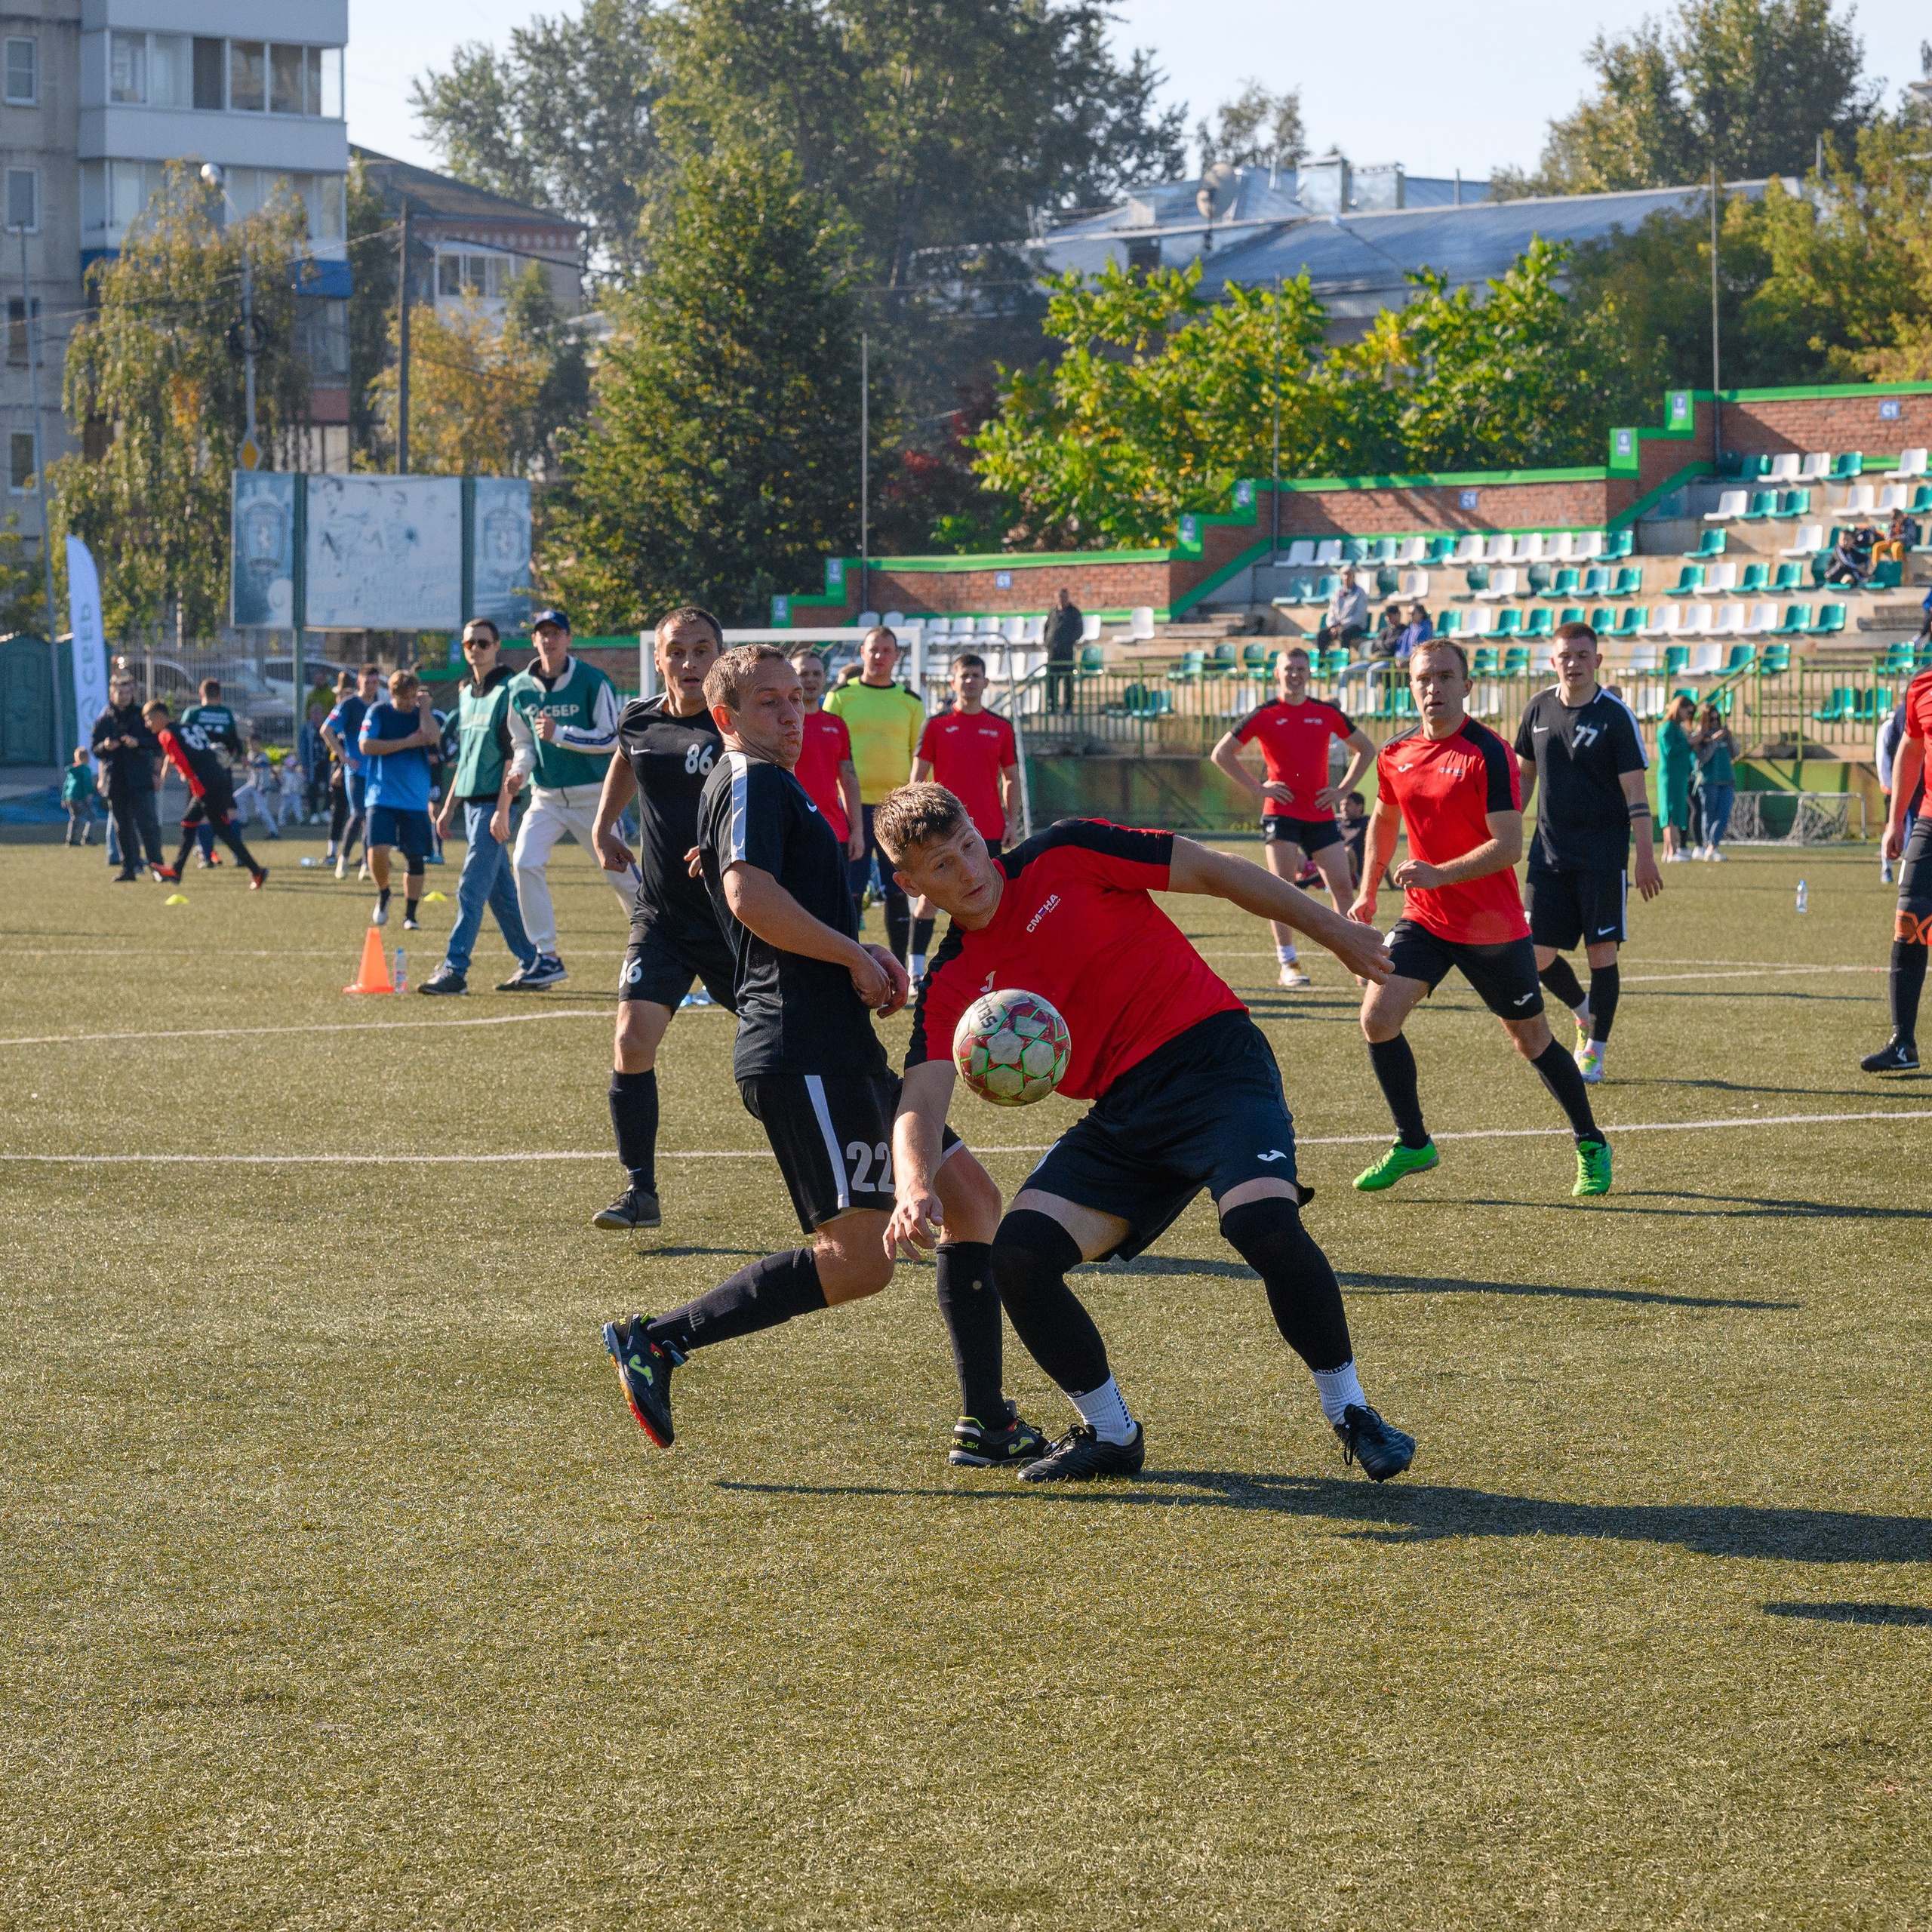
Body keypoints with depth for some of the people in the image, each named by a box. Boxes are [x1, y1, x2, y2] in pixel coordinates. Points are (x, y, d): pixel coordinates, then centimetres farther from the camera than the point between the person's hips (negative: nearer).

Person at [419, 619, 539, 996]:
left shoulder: (508, 691, -9)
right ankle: (531, 962, 17)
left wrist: (504, 808, -19)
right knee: (501, 890, 10)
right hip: (472, 802, 9)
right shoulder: (466, 692, 17)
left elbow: (515, 755, -14)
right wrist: (449, 805, 21)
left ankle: (455, 968, -12)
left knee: (472, 887, -11)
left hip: (495, 802, -9)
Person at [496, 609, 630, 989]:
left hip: (591, 796, -4)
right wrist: (518, 773, -7)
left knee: (621, 874, 0)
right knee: (525, 862, -15)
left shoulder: (593, 682, -10)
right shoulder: (521, 688, 4)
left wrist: (559, 733, -22)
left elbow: (612, 738, -14)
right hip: (546, 797, 4)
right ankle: (546, 960, -8)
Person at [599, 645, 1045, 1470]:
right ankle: (656, 1342, -11)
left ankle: (985, 1423, 12)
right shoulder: (749, 783, -6)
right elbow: (750, 898, -23)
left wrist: (864, 956, 14)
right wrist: (855, 957, -13)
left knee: (971, 1196, 11)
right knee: (860, 1257, -15)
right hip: (802, 1053, -11)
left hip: (839, 1050, 11)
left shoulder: (777, 786, 26)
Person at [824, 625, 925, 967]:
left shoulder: (910, 702, 11)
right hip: (853, 805, -2)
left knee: (897, 891, 2)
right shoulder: (841, 696, 6)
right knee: (850, 891, -4)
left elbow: (922, 759, 13)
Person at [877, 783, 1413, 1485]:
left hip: (1215, 1061, -4)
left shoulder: (1063, 855, -4)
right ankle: (1110, 1433, 9)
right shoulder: (951, 986, 4)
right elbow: (921, 1102, -8)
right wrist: (914, 1189, -31)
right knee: (1019, 1254, -13)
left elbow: (1216, 873, 2)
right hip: (1122, 1117, 5)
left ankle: (1350, 1411, -8)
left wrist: (1337, 933, 4)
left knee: (1263, 1220, -29)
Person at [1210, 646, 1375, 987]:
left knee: (1342, 885, -1)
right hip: (1281, 813, -2)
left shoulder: (1327, 713, 8)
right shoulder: (1265, 715, 1)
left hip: (1321, 814, 2)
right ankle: (1287, 963, 1)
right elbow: (1221, 753, 3)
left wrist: (1343, 789, 8)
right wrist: (1258, 788, -4)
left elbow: (1366, 748, 20)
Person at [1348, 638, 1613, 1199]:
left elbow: (1508, 846, -21)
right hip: (1424, 920, 5)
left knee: (1532, 1041, 7)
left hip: (1494, 929, -5)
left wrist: (1437, 874, -30)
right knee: (1377, 1017, -13)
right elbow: (1384, 819, 23)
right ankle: (1413, 1145, 3)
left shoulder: (1488, 753, -16)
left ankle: (1590, 1146, 26)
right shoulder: (1395, 754, 3)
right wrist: (1368, 890, 21)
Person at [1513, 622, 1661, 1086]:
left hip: (1603, 856, -4)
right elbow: (1523, 775, 18)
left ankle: (1595, 1051, 7)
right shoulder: (1540, 708, 6)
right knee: (1536, 953, 0)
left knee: (1601, 951, -3)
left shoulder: (1615, 715, -7)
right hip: (1549, 852, 4)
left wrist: (1645, 857, -13)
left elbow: (1635, 791, -8)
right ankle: (1584, 1013, 28)